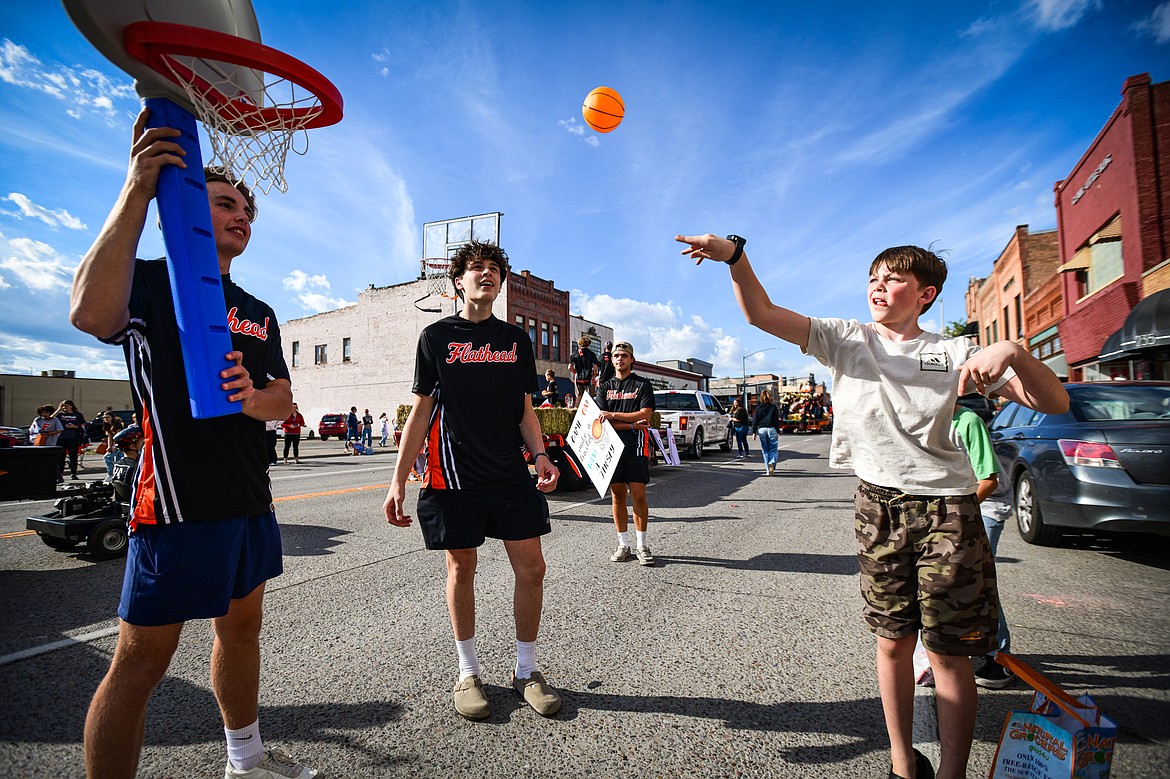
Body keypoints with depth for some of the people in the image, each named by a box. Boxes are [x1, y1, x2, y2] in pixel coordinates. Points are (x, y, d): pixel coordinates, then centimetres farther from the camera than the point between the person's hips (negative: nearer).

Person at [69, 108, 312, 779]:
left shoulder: (259, 312, 16)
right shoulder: (151, 281, -2)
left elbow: (285, 401, 13)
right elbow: (90, 313, -27)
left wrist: (254, 398, -11)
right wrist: (137, 192, -29)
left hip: (250, 499, 8)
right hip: (179, 501, -7)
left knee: (242, 627, 19)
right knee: (142, 659, 1)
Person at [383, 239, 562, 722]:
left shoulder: (516, 340, 11)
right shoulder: (436, 337, 4)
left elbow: (525, 410, 12)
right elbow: (421, 411, 3)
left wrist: (540, 456, -6)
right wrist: (398, 481, -3)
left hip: (512, 474, 3)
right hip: (453, 475, -2)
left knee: (531, 567, 2)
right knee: (461, 568, 7)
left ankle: (526, 669, 22)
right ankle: (468, 671, 28)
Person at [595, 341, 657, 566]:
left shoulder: (643, 385, 8)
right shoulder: (604, 388, 16)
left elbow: (645, 415, -6)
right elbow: (602, 421, 4)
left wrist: (613, 415, -10)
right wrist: (631, 425, -7)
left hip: (636, 446, -3)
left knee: (638, 495, -5)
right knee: (617, 495, 4)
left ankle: (642, 545, 5)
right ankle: (623, 544, 14)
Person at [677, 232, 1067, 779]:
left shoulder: (954, 353, 1)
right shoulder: (845, 338, 1)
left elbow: (1055, 404, -3)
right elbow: (762, 314, -10)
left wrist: (1012, 351, -22)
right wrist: (734, 255, -26)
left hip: (947, 507, -1)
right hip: (878, 504, 1)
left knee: (948, 652, 3)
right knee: (892, 640, 11)